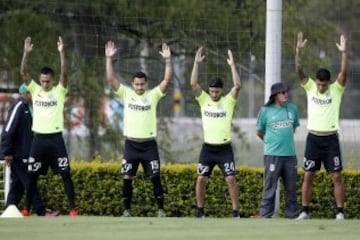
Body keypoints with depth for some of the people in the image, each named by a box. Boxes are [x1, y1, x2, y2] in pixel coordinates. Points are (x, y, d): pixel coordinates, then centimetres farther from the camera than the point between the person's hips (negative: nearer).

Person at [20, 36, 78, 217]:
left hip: (55, 138, -2)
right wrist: (26, 53, -18)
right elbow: (23, 73, -6)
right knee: (32, 175, 5)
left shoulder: (59, 91, 0)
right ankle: (26, 209, 13)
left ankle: (73, 209, -1)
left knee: (65, 174, -4)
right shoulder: (35, 90, 5)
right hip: (39, 138, 2)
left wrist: (62, 53, -25)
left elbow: (64, 73, -16)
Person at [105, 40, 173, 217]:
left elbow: (167, 80, -11)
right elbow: (110, 79, -6)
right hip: (131, 144, 1)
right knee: (127, 178, -1)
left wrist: (168, 60, -21)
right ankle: (126, 210, 9)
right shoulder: (126, 94, 1)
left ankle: (161, 210, 7)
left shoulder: (153, 95, -1)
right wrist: (109, 58, -15)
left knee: (155, 178, -1)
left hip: (149, 144, -1)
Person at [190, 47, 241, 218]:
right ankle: (200, 211, 11)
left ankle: (235, 212, -3)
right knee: (201, 179, -1)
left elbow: (237, 86, -17)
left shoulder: (228, 101, -1)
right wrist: (197, 63, -16)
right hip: (208, 148, 2)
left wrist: (232, 65, -18)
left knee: (231, 179, -8)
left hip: (225, 148, -2)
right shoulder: (203, 100, 2)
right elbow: (193, 84, -10)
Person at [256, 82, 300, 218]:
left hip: (290, 154, 4)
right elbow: (259, 132, 8)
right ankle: (265, 215, 0)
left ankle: (292, 214, 16)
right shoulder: (266, 111, -2)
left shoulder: (292, 109, 8)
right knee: (270, 187, -4)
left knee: (291, 187, 8)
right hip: (272, 155, -4)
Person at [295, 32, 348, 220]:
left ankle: (340, 212, 2)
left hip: (331, 139, -2)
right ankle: (305, 211, 9)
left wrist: (344, 53, -30)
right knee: (308, 176, 3)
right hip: (313, 138, 2)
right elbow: (299, 71, -9)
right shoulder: (310, 88, 3)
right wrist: (298, 50, -23)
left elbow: (344, 73, -17)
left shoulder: (336, 90, -2)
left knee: (336, 176, -2)